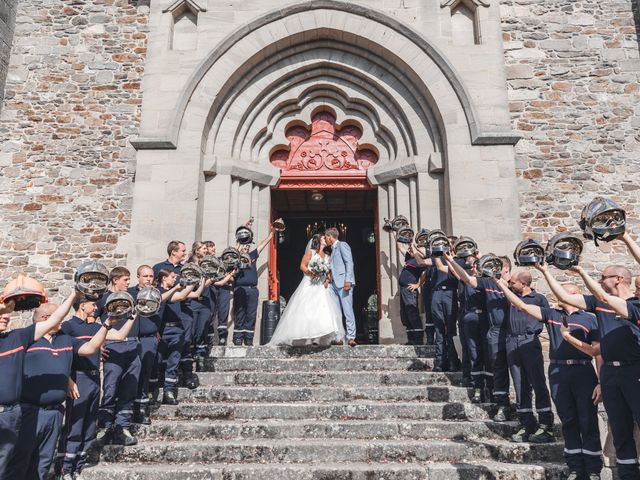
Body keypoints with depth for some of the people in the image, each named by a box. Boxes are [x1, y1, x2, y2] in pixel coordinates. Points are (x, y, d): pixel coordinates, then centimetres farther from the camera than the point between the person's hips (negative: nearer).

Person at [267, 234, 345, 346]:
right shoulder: (310, 253, 5)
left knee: (323, 310, -8)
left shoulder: (327, 256, 19)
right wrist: (311, 273, -19)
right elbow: (302, 266, -3)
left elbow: (329, 272, 15)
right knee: (305, 309, -11)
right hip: (309, 285, -5)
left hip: (322, 287, 5)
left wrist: (328, 280, -4)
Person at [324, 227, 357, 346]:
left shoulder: (342, 245, -1)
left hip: (344, 283, -9)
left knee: (347, 310, -10)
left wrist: (348, 280, -20)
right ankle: (338, 337, 7)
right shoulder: (333, 249, 23)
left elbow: (349, 262, -11)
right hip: (334, 283, 9)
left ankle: (351, 337, -10)